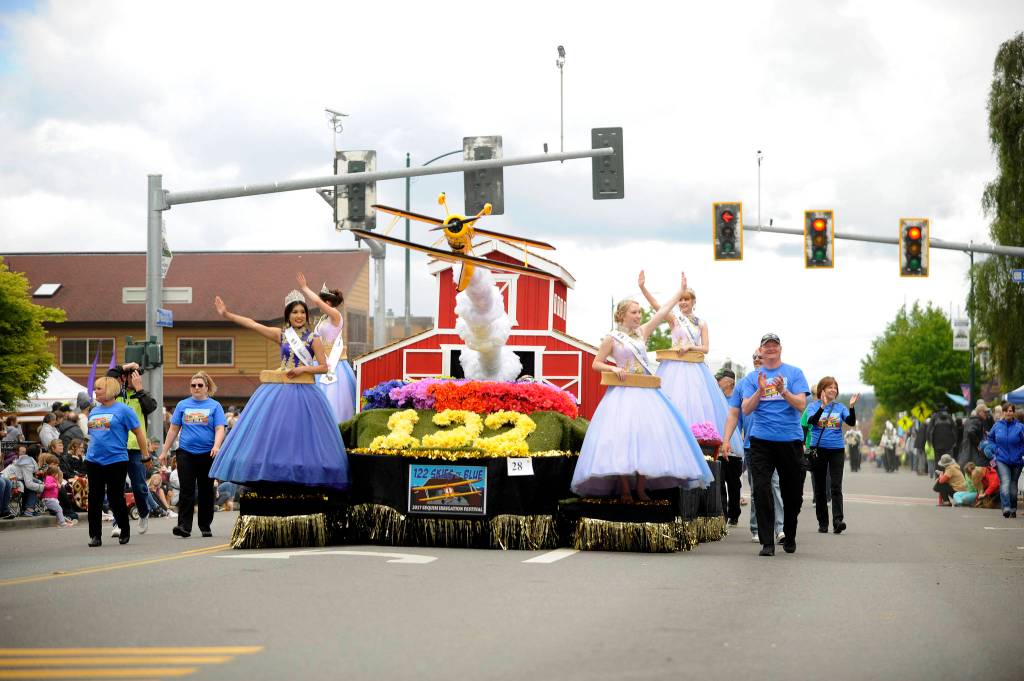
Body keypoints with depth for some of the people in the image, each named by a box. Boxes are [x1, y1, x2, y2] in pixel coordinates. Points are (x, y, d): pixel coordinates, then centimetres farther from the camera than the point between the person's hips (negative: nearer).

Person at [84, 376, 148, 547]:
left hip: (116, 461, -6)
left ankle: (125, 531, 20)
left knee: (116, 499, 0)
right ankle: (95, 535, 7)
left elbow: (139, 432, -4)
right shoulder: (94, 411, 13)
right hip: (94, 461, 6)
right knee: (94, 499, 2)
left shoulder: (123, 410, -6)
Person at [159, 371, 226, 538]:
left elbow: (220, 430, -4)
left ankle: (205, 526, 17)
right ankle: (184, 526, -10)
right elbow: (173, 429, 11)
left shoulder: (214, 406, 3)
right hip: (186, 453, 1)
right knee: (186, 490, -7)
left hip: (207, 454, -1)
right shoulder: (183, 405, 9)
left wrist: (216, 446, -22)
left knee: (206, 491, 8)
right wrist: (164, 451, 8)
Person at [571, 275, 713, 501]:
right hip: (623, 392, -5)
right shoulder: (612, 338, 1)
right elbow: (596, 364, 5)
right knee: (622, 435, -12)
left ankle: (641, 486, 1)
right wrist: (614, 368, -12)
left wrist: (681, 291, 16)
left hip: (646, 392, 5)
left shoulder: (642, 332, 12)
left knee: (646, 434, -2)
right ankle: (625, 489, -12)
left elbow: (663, 311, 15)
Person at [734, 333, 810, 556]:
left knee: (793, 492, 7)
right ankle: (767, 542, -10)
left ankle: (789, 538, 26)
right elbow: (746, 410, 0)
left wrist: (783, 390, -21)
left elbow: (801, 405, -4)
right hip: (761, 441, 0)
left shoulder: (794, 373, 6)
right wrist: (760, 390, -15)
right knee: (762, 490, -11)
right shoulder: (751, 378, 10)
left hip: (790, 439, 0)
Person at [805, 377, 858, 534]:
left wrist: (852, 407, -21)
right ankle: (822, 523, 14)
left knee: (836, 486, -11)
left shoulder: (840, 407, 7)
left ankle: (838, 521, -20)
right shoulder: (814, 406, 2)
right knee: (820, 487, 6)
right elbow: (811, 421, -17)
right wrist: (823, 406, -30)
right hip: (818, 449, 0)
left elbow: (851, 422, -5)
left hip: (836, 450, 0)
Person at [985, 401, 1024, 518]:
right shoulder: (997, 426, 2)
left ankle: (1013, 509, 23)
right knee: (1005, 483, -18)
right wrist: (995, 449, 4)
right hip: (1002, 460, 0)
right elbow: (990, 439, 17)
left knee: (1013, 486, 10)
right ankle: (1006, 508, -27)